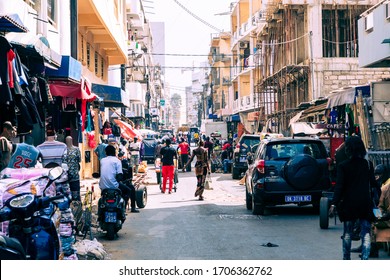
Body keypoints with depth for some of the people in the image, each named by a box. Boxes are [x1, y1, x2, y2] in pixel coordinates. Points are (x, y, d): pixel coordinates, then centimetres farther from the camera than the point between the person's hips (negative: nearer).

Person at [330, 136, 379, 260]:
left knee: (347, 233, 15)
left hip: (349, 203, 0)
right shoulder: (368, 164, -2)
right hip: (365, 203, 0)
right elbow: (373, 183, 2)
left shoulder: (342, 166, -7)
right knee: (366, 233, 2)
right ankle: (365, 259, -10)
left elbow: (339, 186, -12)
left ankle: (346, 258, 25)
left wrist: (334, 203, -13)